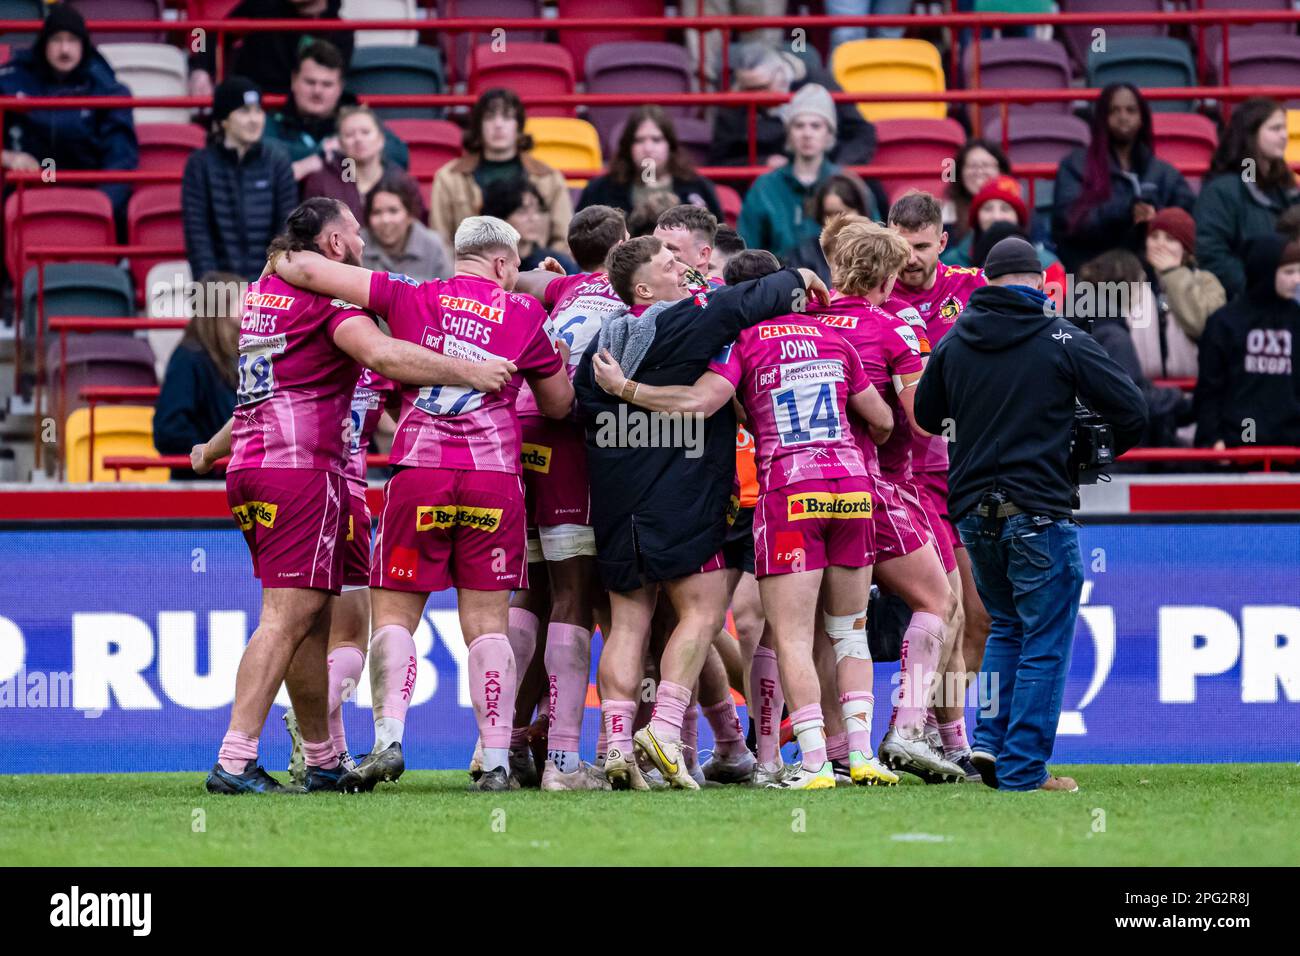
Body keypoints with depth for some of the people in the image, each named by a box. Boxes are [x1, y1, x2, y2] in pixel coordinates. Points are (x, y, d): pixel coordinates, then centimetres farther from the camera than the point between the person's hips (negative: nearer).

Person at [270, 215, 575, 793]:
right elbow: (559, 405, 18)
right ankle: (496, 760, -1)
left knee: (394, 615, 7)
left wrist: (282, 263, 24)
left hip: (418, 472, 0)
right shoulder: (524, 316, 6)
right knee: (487, 624, 4)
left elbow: (307, 270, 3)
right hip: (495, 476, 0)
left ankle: (388, 739, -9)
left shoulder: (411, 299, 5)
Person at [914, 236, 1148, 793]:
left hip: (974, 513, 5)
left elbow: (926, 416, 19)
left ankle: (989, 740, 9)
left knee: (1006, 627, 22)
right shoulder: (1064, 342, -6)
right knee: (1044, 643, 3)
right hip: (1038, 514, -5)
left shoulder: (954, 343, 6)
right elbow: (1131, 412, -6)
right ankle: (1023, 770, 0)